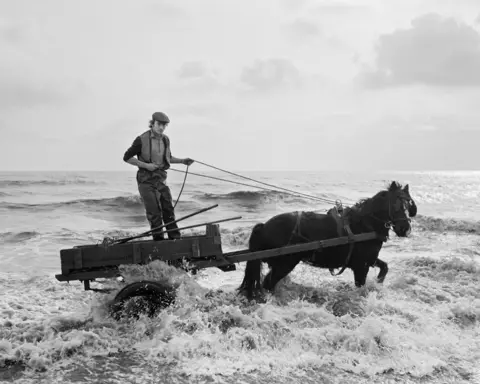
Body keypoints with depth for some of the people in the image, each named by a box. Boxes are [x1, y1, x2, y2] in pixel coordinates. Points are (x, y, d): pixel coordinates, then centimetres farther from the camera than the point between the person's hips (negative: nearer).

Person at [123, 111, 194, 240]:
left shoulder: (165, 139, 6)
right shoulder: (141, 139, -12)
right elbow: (126, 157, -7)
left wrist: (182, 161, 6)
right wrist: (146, 165, -15)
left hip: (161, 179, 5)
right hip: (146, 181, -5)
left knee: (168, 208, 3)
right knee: (154, 211, -6)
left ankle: (175, 239, 9)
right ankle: (158, 239, 3)